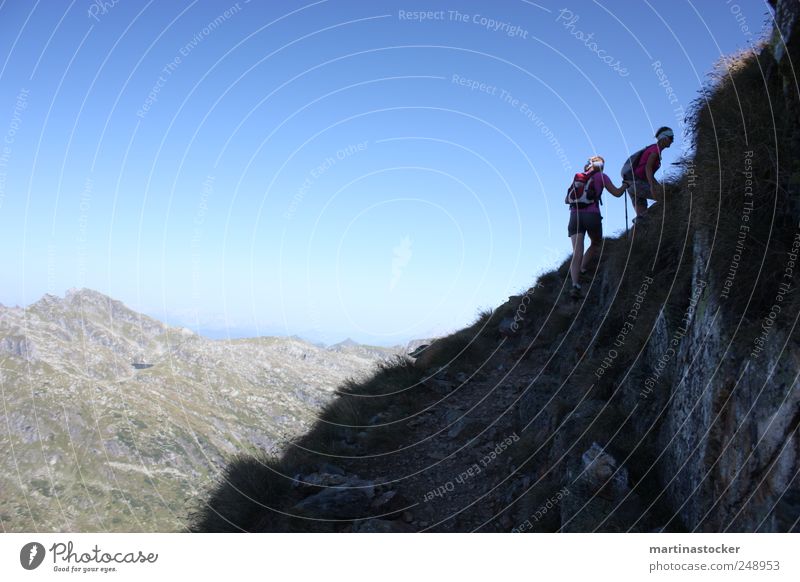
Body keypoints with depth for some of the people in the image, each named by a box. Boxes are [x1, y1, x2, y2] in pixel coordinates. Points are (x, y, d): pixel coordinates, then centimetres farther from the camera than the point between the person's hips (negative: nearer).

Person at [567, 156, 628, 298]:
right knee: (597, 243, 25)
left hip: (575, 215, 3)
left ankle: (575, 284, -25)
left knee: (577, 253, -7)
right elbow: (617, 193, 12)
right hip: (592, 215, -3)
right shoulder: (601, 176, 10)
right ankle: (582, 270, 6)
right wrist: (625, 184, 31)